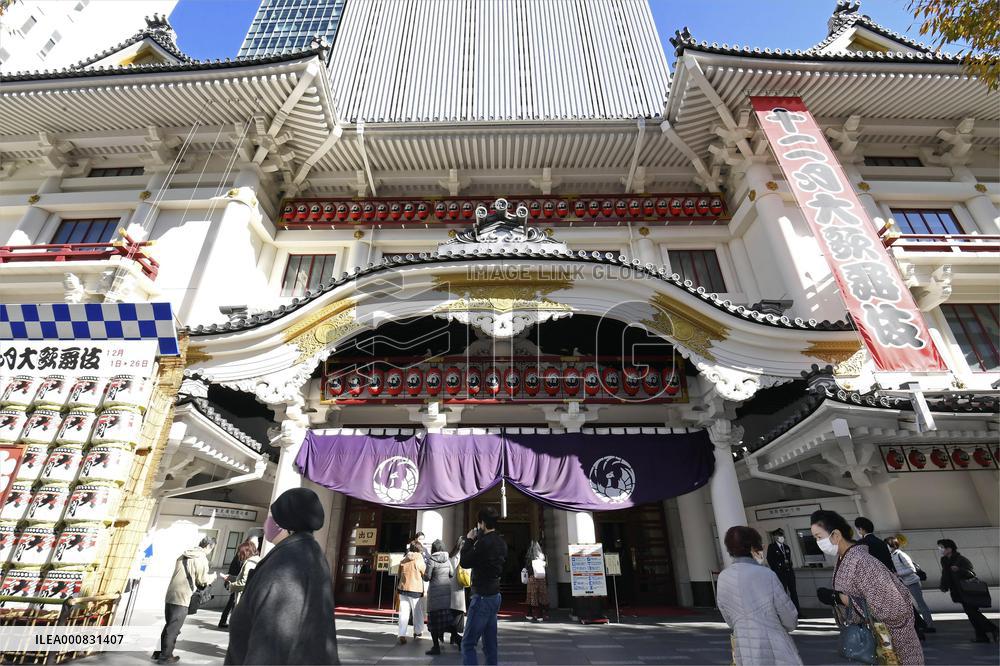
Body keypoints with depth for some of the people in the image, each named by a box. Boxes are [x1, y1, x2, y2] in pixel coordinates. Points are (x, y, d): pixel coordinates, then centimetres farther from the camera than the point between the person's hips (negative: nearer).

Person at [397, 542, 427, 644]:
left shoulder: (403, 560, 2)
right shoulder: (419, 560, -11)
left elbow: (399, 574, 11)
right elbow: (425, 574, -1)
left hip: (403, 589, 4)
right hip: (415, 590, -3)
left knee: (404, 612, 6)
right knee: (418, 612, 13)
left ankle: (402, 634, -4)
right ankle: (417, 632, 26)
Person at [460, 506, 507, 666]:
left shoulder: (484, 542, -20)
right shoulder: (501, 542, 7)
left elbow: (464, 562, -12)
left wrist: (469, 540, -2)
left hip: (482, 597, -9)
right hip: (495, 596, 9)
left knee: (468, 644, -4)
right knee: (490, 644, 15)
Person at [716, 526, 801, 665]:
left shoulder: (723, 578, -3)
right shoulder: (766, 574, -16)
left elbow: (730, 621, 8)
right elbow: (790, 619, -4)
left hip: (744, 654, 4)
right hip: (775, 651, -4)